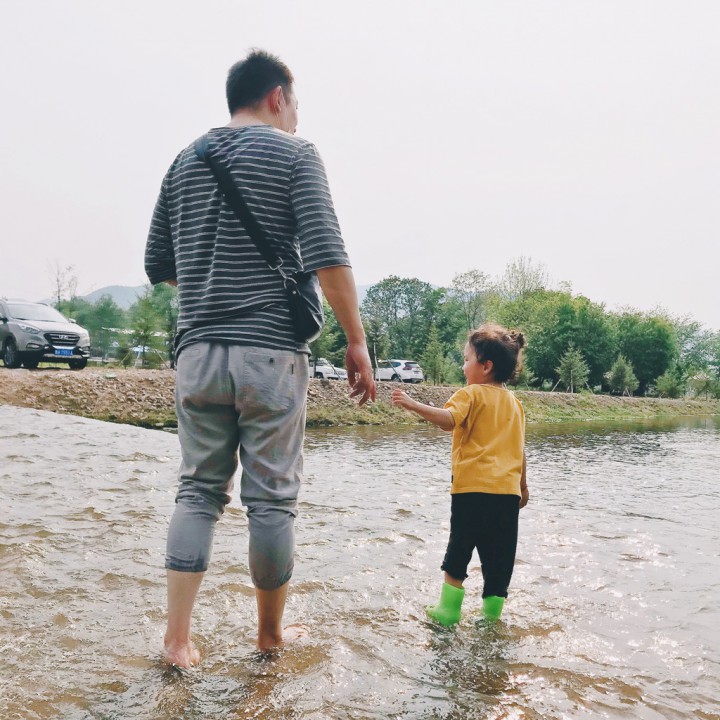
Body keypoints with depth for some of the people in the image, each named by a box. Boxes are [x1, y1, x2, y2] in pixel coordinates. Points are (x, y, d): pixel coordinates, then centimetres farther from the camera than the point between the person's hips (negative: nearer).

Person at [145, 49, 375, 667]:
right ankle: (271, 632, 23)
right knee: (272, 498, 7)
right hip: (271, 352, -4)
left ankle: (178, 639, 10)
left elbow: (159, 265, 16)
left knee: (198, 492, 12)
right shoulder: (293, 153, 0)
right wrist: (356, 341, -7)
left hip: (199, 353, 5)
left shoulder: (186, 161, 15)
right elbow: (327, 257, -12)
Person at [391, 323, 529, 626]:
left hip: (473, 487, -5)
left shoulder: (471, 394, -4)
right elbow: (520, 448, 18)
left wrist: (413, 404, -29)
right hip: (508, 490, 5)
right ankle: (492, 614, 17)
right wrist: (523, 485, 26)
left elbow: (448, 419, -25)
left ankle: (449, 609, 14)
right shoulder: (514, 402, 14)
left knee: (459, 550, 9)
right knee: (499, 557, 11)